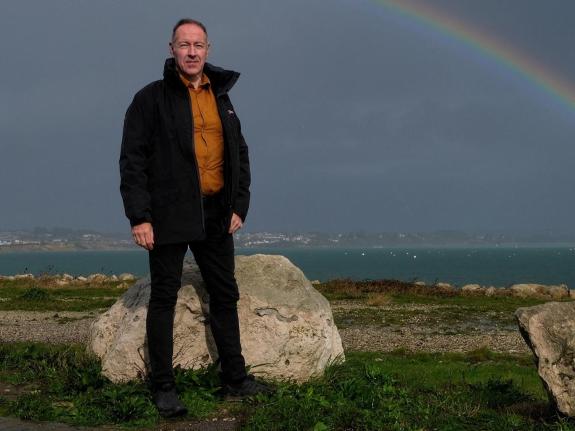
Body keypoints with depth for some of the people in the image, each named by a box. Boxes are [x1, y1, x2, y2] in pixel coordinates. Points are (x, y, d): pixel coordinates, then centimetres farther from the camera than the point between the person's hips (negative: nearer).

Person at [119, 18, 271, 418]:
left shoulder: (221, 98, 13)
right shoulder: (152, 98, -4)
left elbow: (240, 156, 17)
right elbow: (132, 160, -9)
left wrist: (239, 205, 7)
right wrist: (139, 216, -15)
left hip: (215, 216, 6)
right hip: (169, 216, -6)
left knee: (225, 295, 11)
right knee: (164, 298, 1)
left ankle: (235, 377, 21)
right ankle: (163, 386, 9)